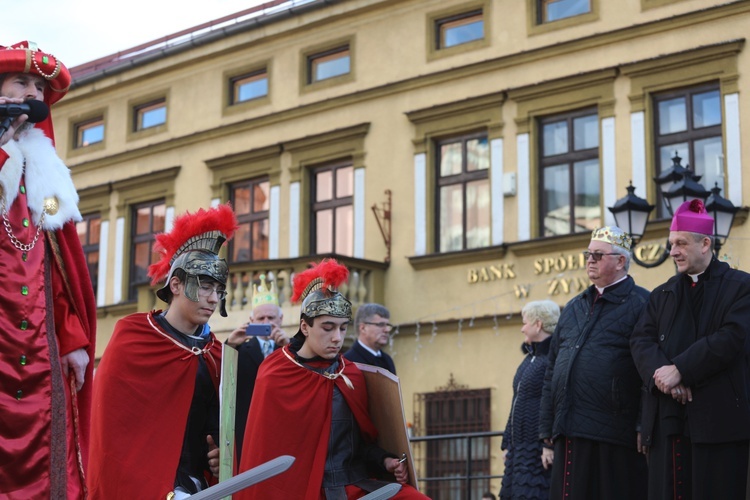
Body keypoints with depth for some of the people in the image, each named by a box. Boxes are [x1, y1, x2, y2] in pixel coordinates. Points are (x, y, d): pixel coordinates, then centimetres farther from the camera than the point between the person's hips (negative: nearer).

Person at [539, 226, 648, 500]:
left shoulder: (641, 304, -2)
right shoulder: (573, 308, 20)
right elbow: (552, 370, 22)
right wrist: (547, 426, 17)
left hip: (615, 436, -7)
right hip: (569, 435, 7)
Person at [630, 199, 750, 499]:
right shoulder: (662, 294, 19)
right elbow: (641, 341, 7)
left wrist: (680, 370, -15)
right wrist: (660, 373, -13)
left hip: (719, 417, -4)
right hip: (667, 418, 5)